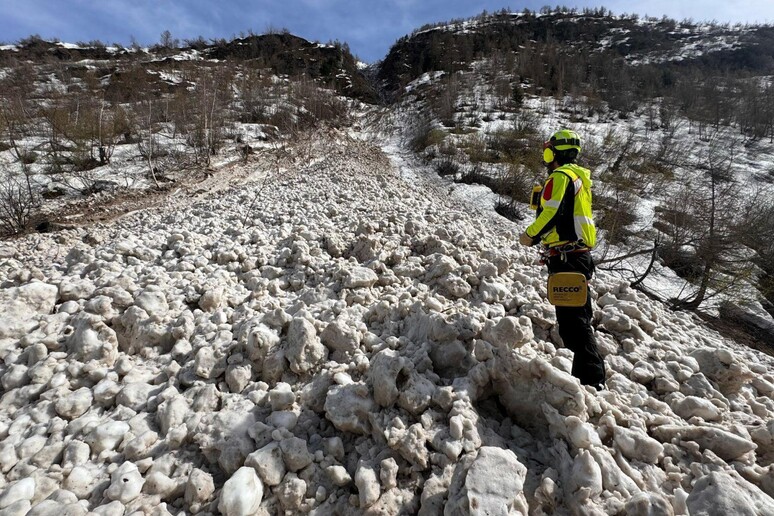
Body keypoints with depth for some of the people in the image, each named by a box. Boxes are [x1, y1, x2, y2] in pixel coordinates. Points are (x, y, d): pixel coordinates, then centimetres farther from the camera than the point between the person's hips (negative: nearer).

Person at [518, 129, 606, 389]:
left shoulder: (560, 176, -9)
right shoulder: (579, 176, 22)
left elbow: (552, 213, -21)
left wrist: (530, 235, -7)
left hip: (566, 255, -11)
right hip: (579, 253, 11)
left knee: (572, 317, -9)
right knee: (576, 314, 17)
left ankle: (591, 377, -6)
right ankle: (590, 371, 28)